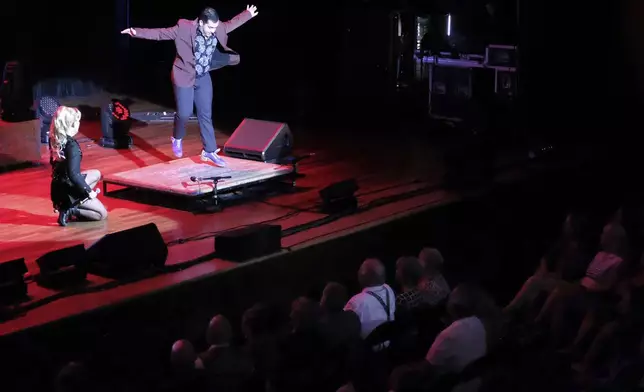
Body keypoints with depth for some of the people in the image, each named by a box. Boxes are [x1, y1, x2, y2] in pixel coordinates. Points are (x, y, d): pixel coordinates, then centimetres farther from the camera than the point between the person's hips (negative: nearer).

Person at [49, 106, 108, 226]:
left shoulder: (54, 140, -5)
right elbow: (73, 175, -31)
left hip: (59, 187, 8)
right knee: (102, 214, 8)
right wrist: (88, 191, -21)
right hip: (68, 191, -7)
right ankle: (70, 210, -7)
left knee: (96, 174, 29)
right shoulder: (72, 145, -27)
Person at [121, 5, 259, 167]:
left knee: (206, 115, 5)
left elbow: (230, 24, 15)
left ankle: (210, 151, 13)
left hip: (203, 78, 5)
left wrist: (248, 14, 26)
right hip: (184, 77, -5)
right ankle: (177, 138, 24)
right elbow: (160, 33, -19)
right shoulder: (184, 28, -21)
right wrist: (137, 32, -28)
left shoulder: (217, 29, -6)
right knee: (184, 113, -7)